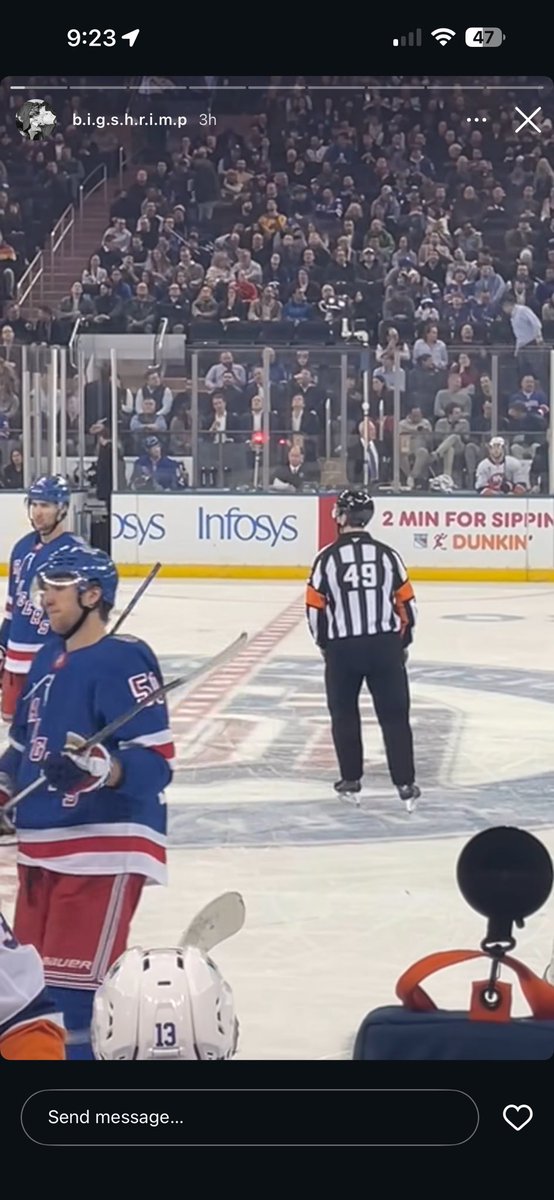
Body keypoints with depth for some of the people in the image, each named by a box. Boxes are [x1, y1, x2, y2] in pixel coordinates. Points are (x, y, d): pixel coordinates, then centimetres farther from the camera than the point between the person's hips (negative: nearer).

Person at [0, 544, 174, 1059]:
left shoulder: (123, 661, -15)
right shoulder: (48, 658, 12)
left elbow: (154, 760, -21)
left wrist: (101, 770, -37)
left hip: (103, 849, -9)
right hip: (42, 843, 9)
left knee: (74, 988, -13)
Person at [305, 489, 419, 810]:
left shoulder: (327, 557, -7)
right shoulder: (387, 555, -2)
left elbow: (315, 607, -3)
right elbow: (406, 603, 2)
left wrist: (324, 643, 14)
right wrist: (403, 642, 17)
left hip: (342, 648, -1)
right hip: (385, 645, 1)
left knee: (344, 714, 16)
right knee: (394, 716, 4)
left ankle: (351, 780, 19)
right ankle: (406, 785, 0)